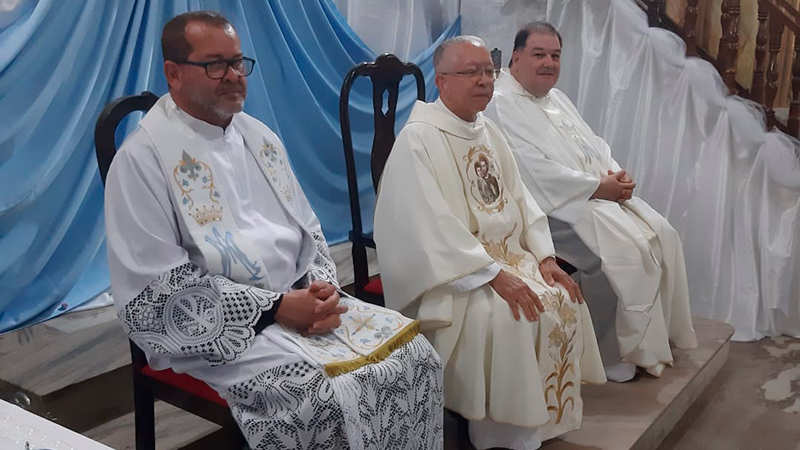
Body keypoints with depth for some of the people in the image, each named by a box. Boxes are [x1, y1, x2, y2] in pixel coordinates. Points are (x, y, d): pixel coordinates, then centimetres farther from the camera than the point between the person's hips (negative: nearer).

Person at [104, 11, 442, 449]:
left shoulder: (258, 136, 12)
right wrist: (274, 309, -19)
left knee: (413, 353, -8)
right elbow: (161, 287, -15)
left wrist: (321, 286, -6)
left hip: (301, 300, 7)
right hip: (216, 327, -6)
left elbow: (307, 228, 16)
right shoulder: (144, 158, -10)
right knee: (331, 395, -28)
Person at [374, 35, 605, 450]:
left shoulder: (489, 132, 13)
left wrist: (544, 257, -1)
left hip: (509, 255, 8)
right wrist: (494, 273, -25)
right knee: (509, 316, -27)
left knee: (565, 302, -8)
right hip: (453, 270, -8)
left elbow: (520, 199, 14)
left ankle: (547, 416, 6)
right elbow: (431, 225, -22)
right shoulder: (418, 139, -14)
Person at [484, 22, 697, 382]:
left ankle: (660, 332, 11)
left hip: (599, 194, 10)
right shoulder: (502, 104, -11)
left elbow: (594, 145, 20)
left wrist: (615, 173, -2)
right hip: (555, 207, -9)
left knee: (661, 236, -2)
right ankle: (618, 355, -8)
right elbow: (536, 172, -20)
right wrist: (598, 188, -18)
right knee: (622, 250, -24)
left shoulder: (556, 98, 19)